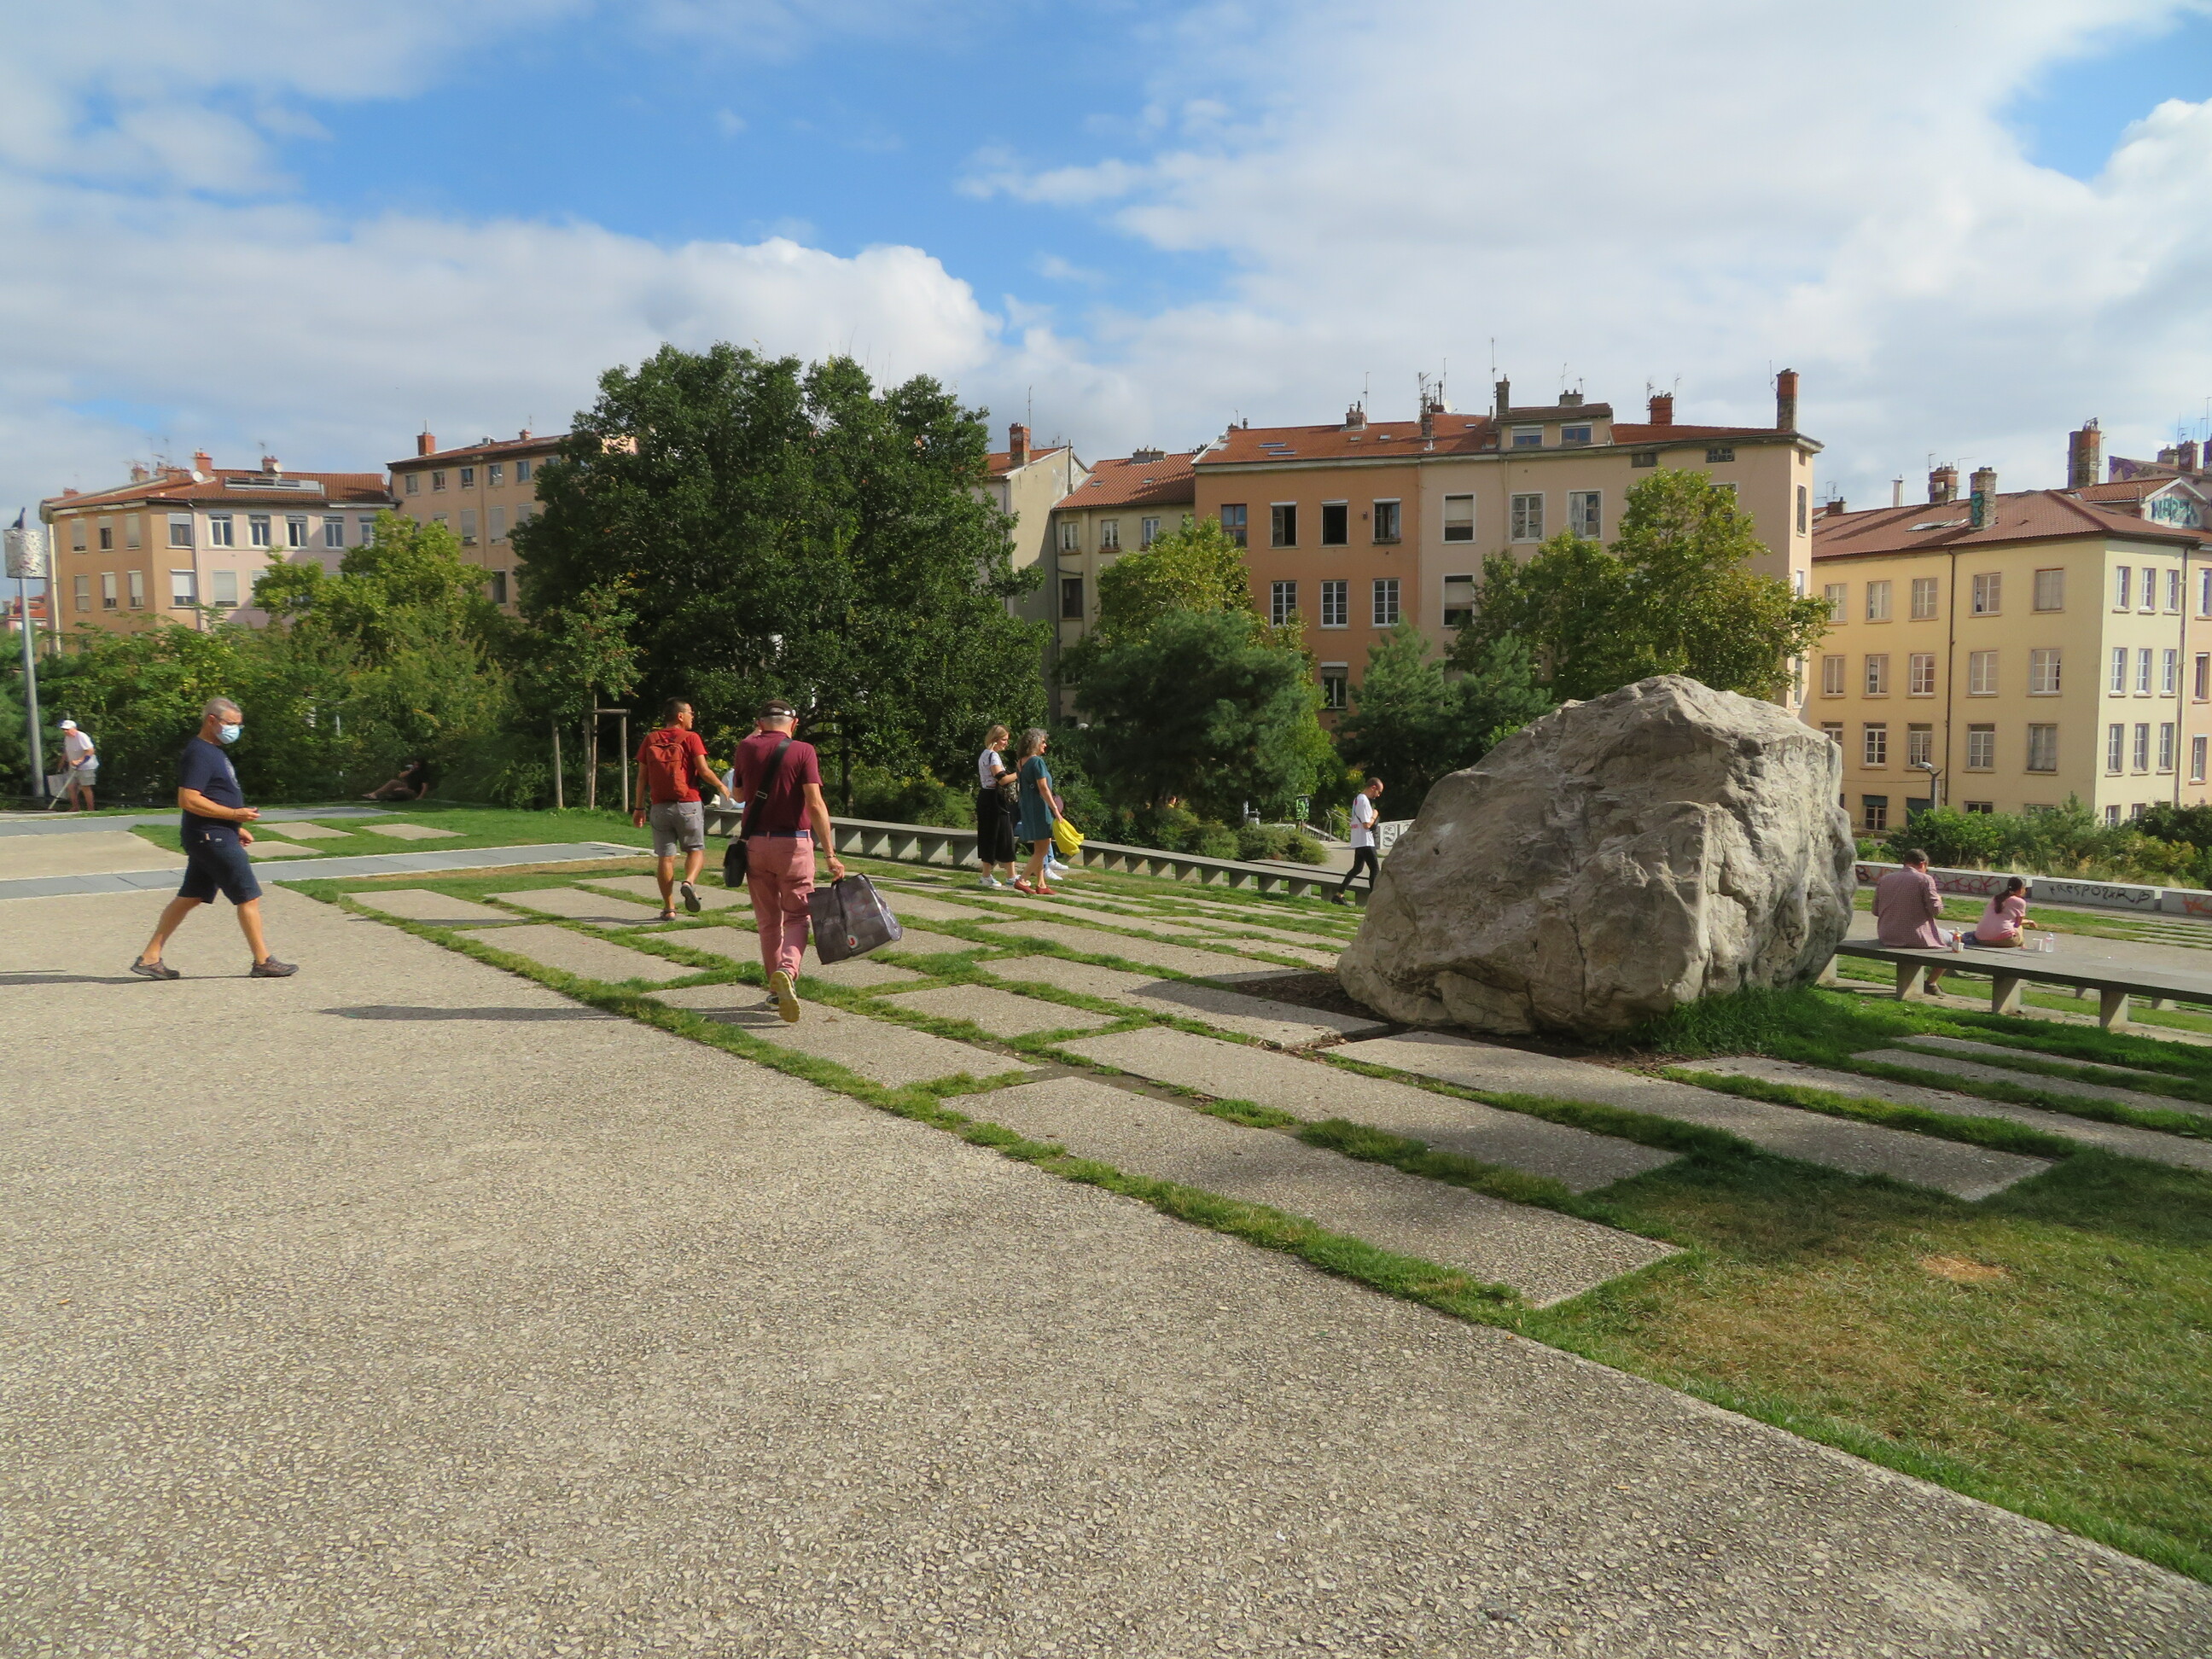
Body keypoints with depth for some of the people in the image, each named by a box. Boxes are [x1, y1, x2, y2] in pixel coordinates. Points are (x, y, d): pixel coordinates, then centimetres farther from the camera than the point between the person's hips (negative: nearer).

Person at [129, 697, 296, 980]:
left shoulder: (213, 752, 17)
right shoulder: (199, 754, -16)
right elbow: (188, 800, -23)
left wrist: (236, 827, 21)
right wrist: (234, 814, -21)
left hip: (214, 837, 10)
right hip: (211, 838, -10)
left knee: (189, 897, 13)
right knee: (249, 897, -5)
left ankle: (150, 958, 18)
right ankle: (263, 962, 1)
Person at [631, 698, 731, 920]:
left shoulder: (650, 740, 8)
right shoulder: (691, 738, -3)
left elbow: (642, 776, 8)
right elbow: (704, 771, -11)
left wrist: (639, 807, 12)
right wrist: (720, 786, 7)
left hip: (659, 807, 3)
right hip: (688, 804, -3)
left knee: (665, 856, 7)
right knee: (696, 849, 11)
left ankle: (669, 908, 7)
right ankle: (689, 882, -17)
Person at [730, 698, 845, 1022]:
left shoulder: (747, 749, 3)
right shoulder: (803, 751, -6)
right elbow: (815, 803, -15)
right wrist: (830, 854, -16)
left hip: (755, 843, 3)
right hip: (794, 843, -3)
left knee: (768, 921, 14)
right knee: (796, 917, 5)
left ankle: (777, 990, 18)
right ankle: (787, 970, -22)